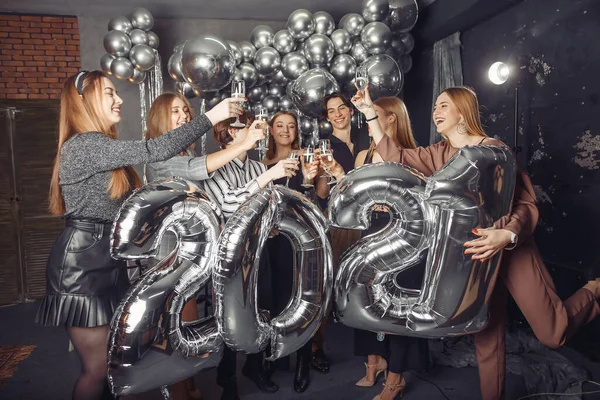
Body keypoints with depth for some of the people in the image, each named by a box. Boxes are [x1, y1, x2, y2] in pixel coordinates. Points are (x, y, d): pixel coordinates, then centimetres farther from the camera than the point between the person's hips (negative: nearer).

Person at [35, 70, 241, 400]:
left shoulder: (102, 148, 16)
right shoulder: (83, 146, -17)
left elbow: (125, 203, 16)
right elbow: (154, 150, -25)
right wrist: (210, 117, -21)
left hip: (106, 265, 9)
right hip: (83, 268, -9)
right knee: (97, 368, 2)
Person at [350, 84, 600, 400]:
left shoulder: (495, 149, -10)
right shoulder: (437, 155, 6)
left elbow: (527, 202, -13)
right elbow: (393, 156, 0)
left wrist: (507, 235, -33)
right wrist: (369, 113, -2)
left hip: (512, 248, -4)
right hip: (473, 254, 4)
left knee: (553, 334, -1)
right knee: (486, 339, 10)